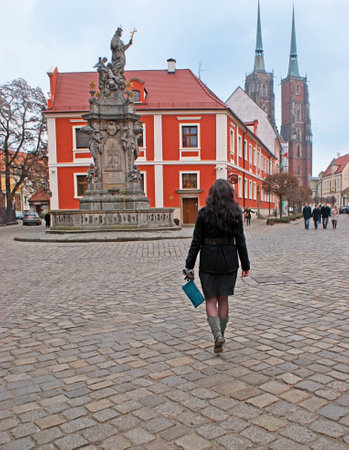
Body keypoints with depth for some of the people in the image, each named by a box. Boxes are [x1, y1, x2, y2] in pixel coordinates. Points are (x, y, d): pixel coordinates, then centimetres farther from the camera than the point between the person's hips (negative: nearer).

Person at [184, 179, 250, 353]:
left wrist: (189, 266, -3)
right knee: (223, 299, 15)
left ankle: (218, 335, -9)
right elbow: (240, 241, -1)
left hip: (209, 261, -2)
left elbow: (196, 241, -8)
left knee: (211, 300, 7)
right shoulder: (236, 213, -3)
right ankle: (220, 335, 25)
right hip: (229, 260, 2)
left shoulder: (204, 213, -8)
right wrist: (245, 264, 7)